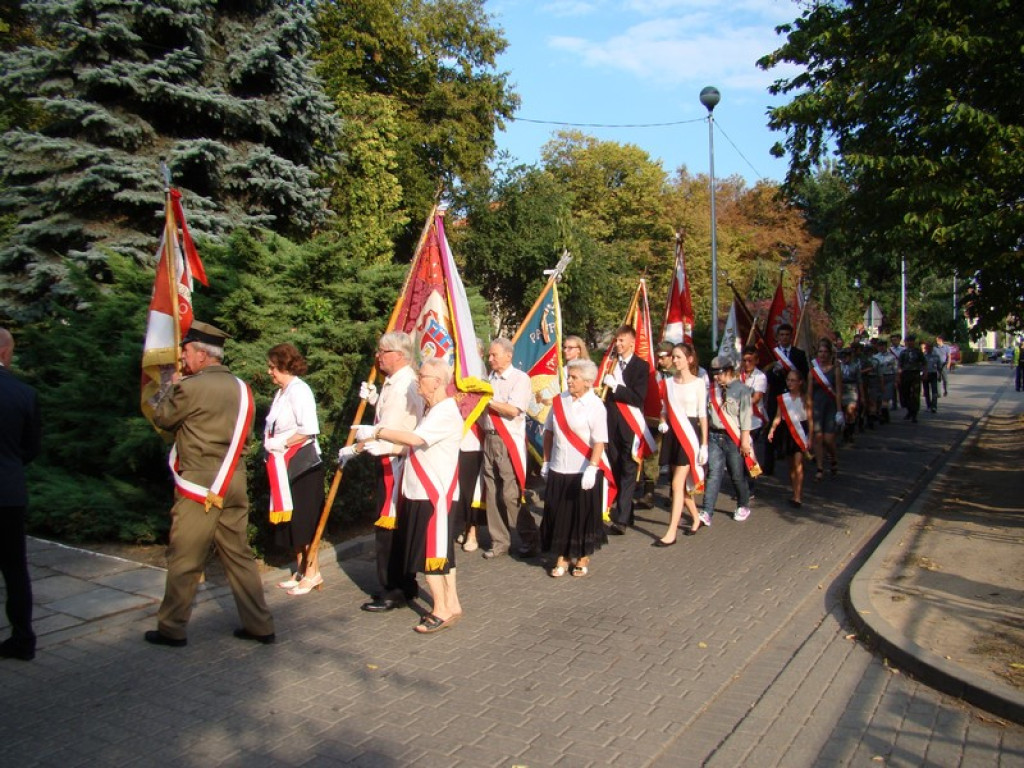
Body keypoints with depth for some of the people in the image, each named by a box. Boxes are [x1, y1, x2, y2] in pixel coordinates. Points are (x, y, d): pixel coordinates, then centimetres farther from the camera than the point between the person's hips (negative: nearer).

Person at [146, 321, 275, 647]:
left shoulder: (191, 387, -13)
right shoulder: (240, 387, 8)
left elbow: (161, 417, 0)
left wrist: (171, 385, 15)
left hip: (198, 489, -6)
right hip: (234, 485, 7)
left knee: (184, 562, 7)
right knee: (239, 556, 13)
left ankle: (172, 629, 20)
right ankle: (260, 625, 16)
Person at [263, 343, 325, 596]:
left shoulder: (299, 390, -15)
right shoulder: (281, 392, 14)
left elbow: (309, 429, -23)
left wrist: (281, 443, -17)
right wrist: (270, 444, 4)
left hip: (302, 464, -9)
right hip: (285, 466, 9)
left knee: (303, 520, -2)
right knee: (291, 521, 14)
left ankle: (313, 573, 9)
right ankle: (301, 570, 24)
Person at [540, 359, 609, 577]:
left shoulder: (595, 405, -10)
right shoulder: (559, 401, 2)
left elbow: (599, 441, -15)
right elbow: (549, 432, 10)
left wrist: (591, 469, -23)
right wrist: (546, 461, 10)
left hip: (584, 472, -4)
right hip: (558, 470, 4)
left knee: (584, 515, 8)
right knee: (558, 514, 8)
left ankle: (583, 558, 25)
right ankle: (562, 557, 23)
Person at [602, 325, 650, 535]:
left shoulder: (641, 367, -2)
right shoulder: (610, 363, 11)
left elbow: (638, 398, -12)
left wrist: (615, 386, -18)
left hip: (630, 426, -4)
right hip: (611, 424, 5)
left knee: (628, 472, -5)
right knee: (616, 471, 8)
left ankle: (621, 520, -8)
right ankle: (626, 513, 21)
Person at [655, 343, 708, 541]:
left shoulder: (698, 383, -4)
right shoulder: (669, 383, 8)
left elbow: (703, 415, -4)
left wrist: (704, 445, -6)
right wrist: (662, 423, -4)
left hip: (689, 433, -5)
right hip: (672, 434, 5)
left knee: (678, 484, -10)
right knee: (682, 484, 14)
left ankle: (671, 533, -9)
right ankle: (695, 518, 35)